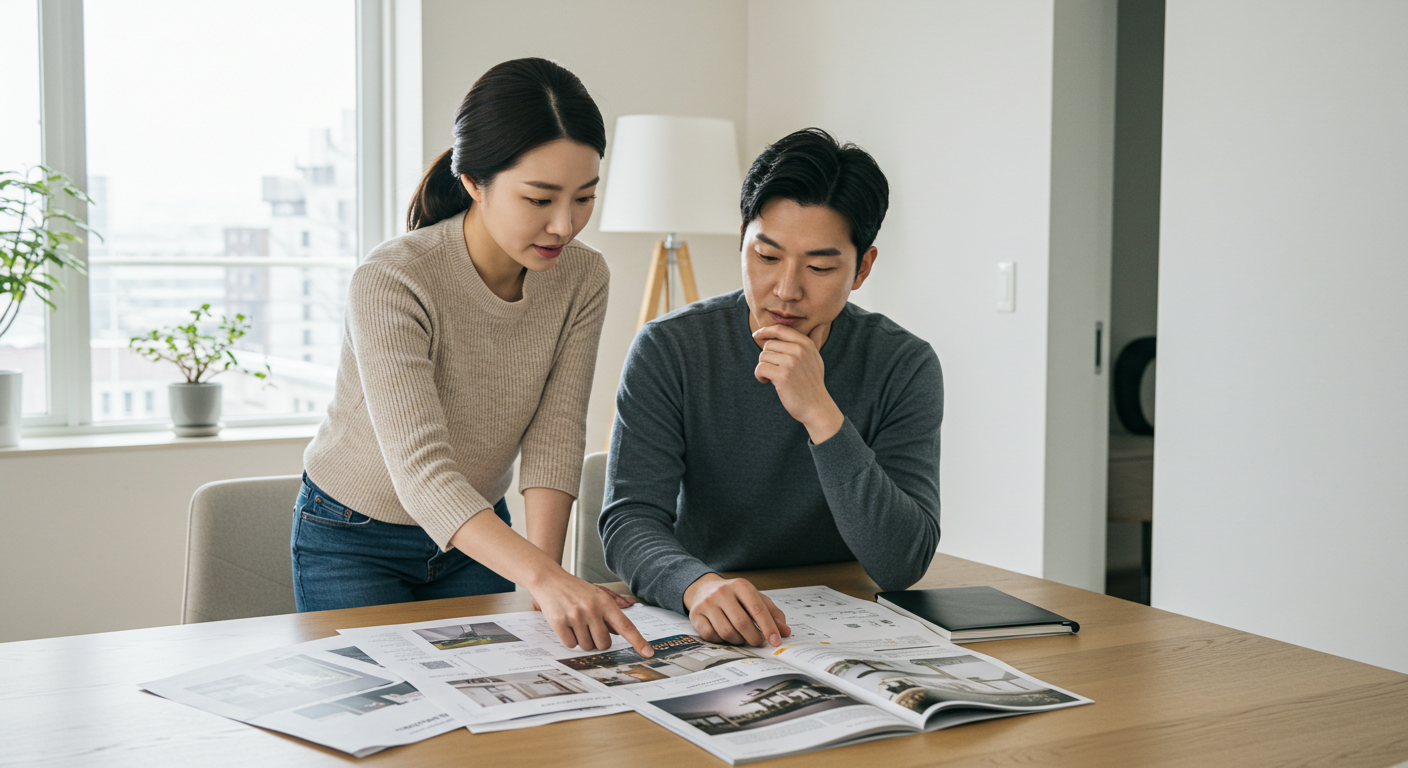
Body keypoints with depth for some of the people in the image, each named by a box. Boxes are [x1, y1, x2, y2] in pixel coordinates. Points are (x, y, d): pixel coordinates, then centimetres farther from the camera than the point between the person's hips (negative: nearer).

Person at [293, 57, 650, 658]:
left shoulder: (583, 279, -14)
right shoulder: (391, 283, -32)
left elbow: (555, 437, -17)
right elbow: (422, 470, -41)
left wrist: (547, 571, -33)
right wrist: (543, 578, -54)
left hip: (481, 534, 4)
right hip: (353, 542, -4)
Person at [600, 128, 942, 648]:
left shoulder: (903, 366, -6)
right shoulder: (669, 351, -6)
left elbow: (902, 565, -16)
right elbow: (631, 519, -15)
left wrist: (820, 414, -26)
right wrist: (698, 586, -36)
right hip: (702, 627, -1)